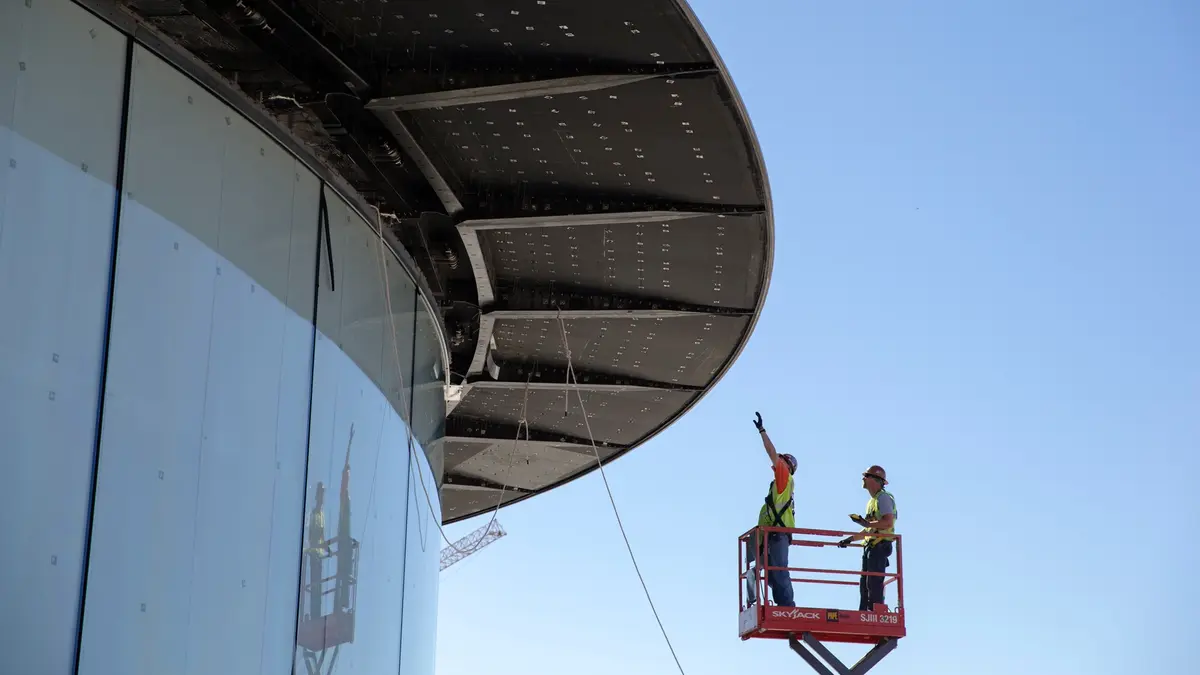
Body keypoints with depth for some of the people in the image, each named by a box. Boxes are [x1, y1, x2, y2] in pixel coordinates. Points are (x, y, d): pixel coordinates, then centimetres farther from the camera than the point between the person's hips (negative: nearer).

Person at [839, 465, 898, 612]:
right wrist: (850, 539, 24)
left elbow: (888, 522, -22)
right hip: (870, 547, 10)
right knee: (864, 583, 8)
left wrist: (865, 523, -21)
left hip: (879, 546, -10)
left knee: (874, 583, -14)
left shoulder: (883, 498, -8)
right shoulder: (872, 501, 23)